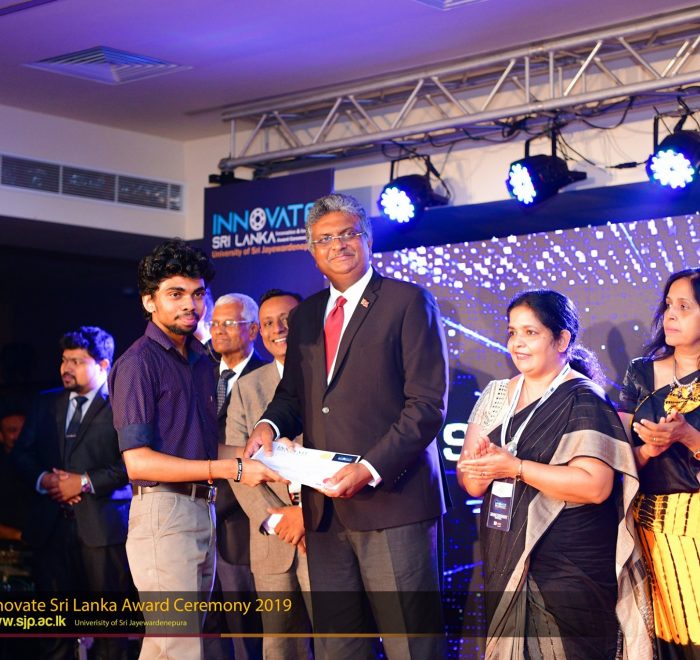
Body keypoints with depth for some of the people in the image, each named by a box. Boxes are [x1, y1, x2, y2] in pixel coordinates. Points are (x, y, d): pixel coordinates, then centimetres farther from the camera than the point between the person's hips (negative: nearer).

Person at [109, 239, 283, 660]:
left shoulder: (203, 360, 15)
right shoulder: (139, 362, -10)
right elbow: (138, 461, -17)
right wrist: (231, 469, -20)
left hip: (205, 511, 8)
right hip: (163, 510, -8)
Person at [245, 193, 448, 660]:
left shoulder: (409, 302, -2)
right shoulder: (306, 315, 18)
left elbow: (428, 404, -8)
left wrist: (370, 469, -18)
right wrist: (270, 424, 1)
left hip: (391, 500, -6)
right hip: (325, 508, 6)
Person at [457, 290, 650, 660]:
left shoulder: (583, 401, -9)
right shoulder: (496, 394, 9)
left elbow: (595, 485, -21)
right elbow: (471, 483, 7)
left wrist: (515, 467, -22)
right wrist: (480, 463, -16)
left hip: (568, 572, -6)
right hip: (505, 563, 6)